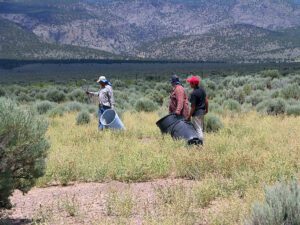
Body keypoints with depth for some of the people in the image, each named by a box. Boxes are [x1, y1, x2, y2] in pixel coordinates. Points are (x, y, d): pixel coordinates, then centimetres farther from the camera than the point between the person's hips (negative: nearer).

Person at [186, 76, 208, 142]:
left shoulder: (193, 93, -23)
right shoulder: (202, 89, 0)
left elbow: (193, 107, -19)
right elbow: (206, 100, 7)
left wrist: (189, 116, -10)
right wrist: (206, 109, 20)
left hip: (197, 113, -9)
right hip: (202, 111, 9)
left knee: (198, 129, -1)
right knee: (201, 128, 19)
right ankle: (201, 141, 28)